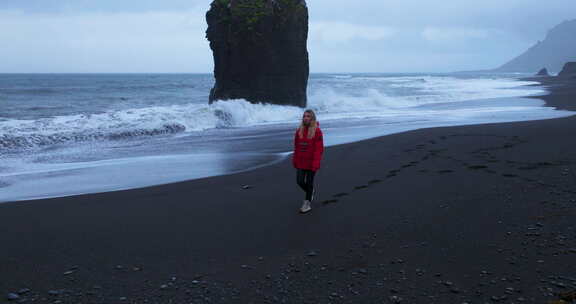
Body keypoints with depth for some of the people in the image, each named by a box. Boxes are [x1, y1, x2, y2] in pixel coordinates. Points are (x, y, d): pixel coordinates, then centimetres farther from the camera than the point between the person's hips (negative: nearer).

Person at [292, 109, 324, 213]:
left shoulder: (317, 131, -11)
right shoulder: (299, 130, 3)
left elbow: (319, 149, -14)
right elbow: (296, 147, 8)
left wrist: (315, 163, -19)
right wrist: (294, 160, 7)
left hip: (311, 162, -4)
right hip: (301, 162, 4)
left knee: (309, 182, 5)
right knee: (300, 181, 3)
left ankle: (308, 202, 20)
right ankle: (311, 192, 34)